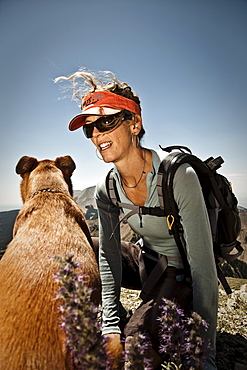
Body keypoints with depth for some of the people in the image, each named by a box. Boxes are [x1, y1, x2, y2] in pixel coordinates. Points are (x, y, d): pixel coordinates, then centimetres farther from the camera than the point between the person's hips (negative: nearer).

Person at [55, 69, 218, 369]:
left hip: (184, 271, -5)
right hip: (147, 261, 6)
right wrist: (110, 325, -17)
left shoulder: (179, 176, -29)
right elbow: (109, 255, -10)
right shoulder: (106, 189, -11)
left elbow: (203, 266, -27)